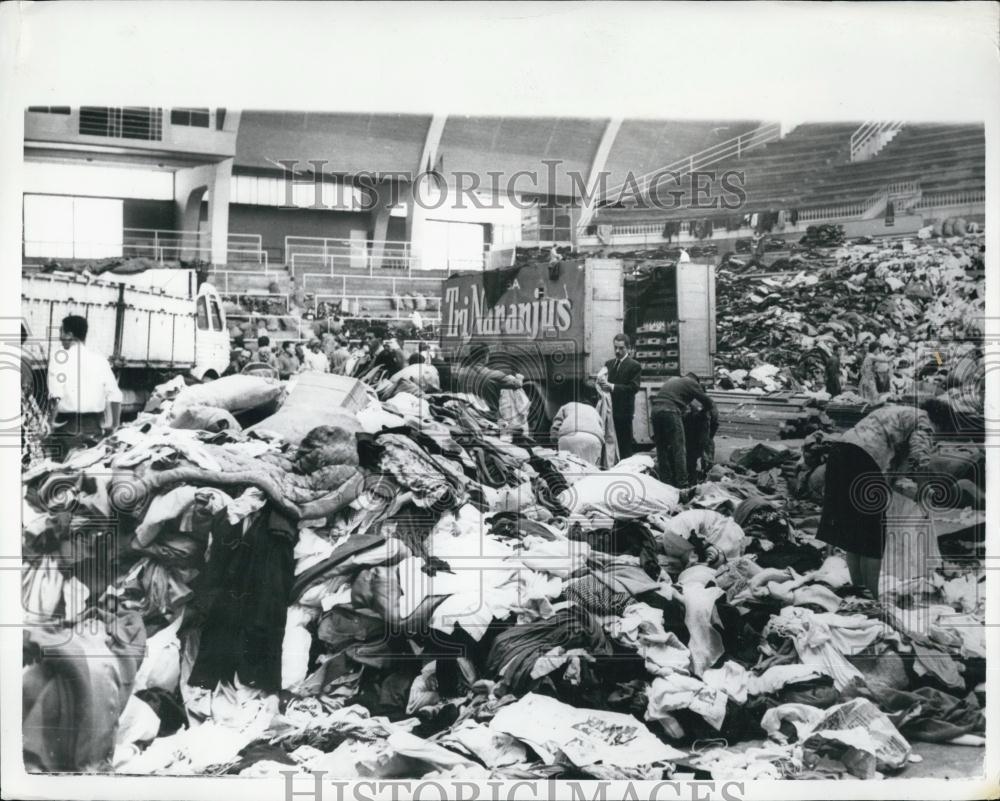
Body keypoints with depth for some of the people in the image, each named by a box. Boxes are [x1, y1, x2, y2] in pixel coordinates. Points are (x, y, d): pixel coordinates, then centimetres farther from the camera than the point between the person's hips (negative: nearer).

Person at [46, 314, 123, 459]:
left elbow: (55, 396, -14)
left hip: (67, 424, -4)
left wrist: (51, 421, -10)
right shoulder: (99, 358, 7)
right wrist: (114, 425, 6)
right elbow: (115, 395, 1)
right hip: (95, 427, 4)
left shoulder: (60, 356, -3)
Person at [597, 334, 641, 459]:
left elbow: (634, 388, -13)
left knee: (625, 448, -2)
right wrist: (601, 382, -8)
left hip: (624, 412, -6)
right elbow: (605, 381, 17)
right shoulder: (609, 363, 16)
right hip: (609, 410, 6)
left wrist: (612, 387, -20)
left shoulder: (634, 366, -4)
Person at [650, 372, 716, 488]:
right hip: (670, 411, -7)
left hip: (655, 409, 7)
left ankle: (665, 480, 16)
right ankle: (681, 482, -3)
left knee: (661, 448, 13)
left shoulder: (672, 379, 30)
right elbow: (706, 400, 12)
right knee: (678, 448, -2)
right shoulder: (692, 383, 11)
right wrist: (712, 409, 32)